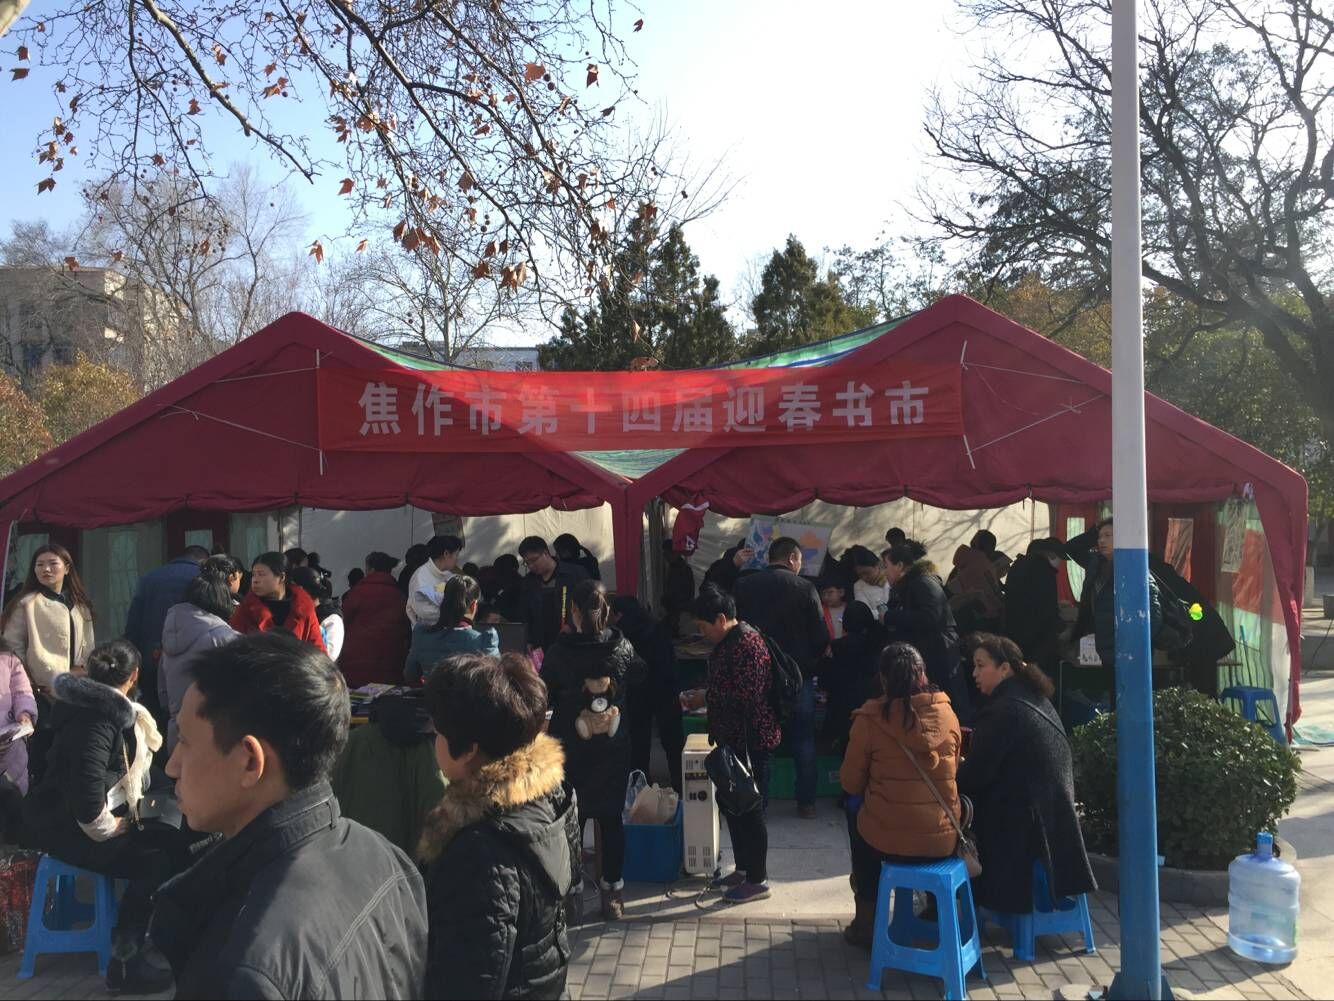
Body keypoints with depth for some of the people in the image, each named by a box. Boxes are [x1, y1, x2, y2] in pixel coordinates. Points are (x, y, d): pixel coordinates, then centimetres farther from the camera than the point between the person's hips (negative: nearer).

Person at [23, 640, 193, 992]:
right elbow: (86, 791, -31)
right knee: (152, 864, -19)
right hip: (63, 826, -10)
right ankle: (125, 961, -8)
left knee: (175, 843, -1)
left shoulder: (111, 709, 12)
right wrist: (109, 828, -17)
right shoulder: (101, 717, -21)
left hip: (84, 815, 10)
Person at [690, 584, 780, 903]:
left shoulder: (747, 644, -22)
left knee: (749, 809, 1)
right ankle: (742, 869, 33)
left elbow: (746, 696, -26)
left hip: (750, 742, -10)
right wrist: (706, 697, 10)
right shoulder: (728, 641, 10)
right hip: (733, 740, 10)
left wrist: (707, 696, -18)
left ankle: (757, 880, 14)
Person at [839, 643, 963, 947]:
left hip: (888, 840, -3)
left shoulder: (870, 718, -12)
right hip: (944, 839, 3)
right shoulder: (947, 713, -3)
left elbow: (851, 784, -1)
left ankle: (867, 924, 37)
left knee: (859, 827, 32)